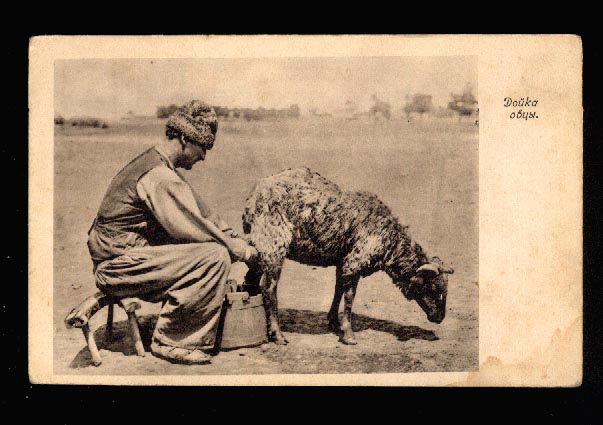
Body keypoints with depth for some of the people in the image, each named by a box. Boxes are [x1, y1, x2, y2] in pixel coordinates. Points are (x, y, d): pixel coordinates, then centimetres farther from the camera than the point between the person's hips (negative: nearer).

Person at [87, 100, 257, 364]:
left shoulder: (152, 163, 15)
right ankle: (169, 342, -11)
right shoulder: (158, 176, -18)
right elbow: (191, 228, -21)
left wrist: (235, 239, 10)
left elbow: (200, 211, 18)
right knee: (215, 256, -21)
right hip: (117, 267, -10)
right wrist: (238, 249, -8)